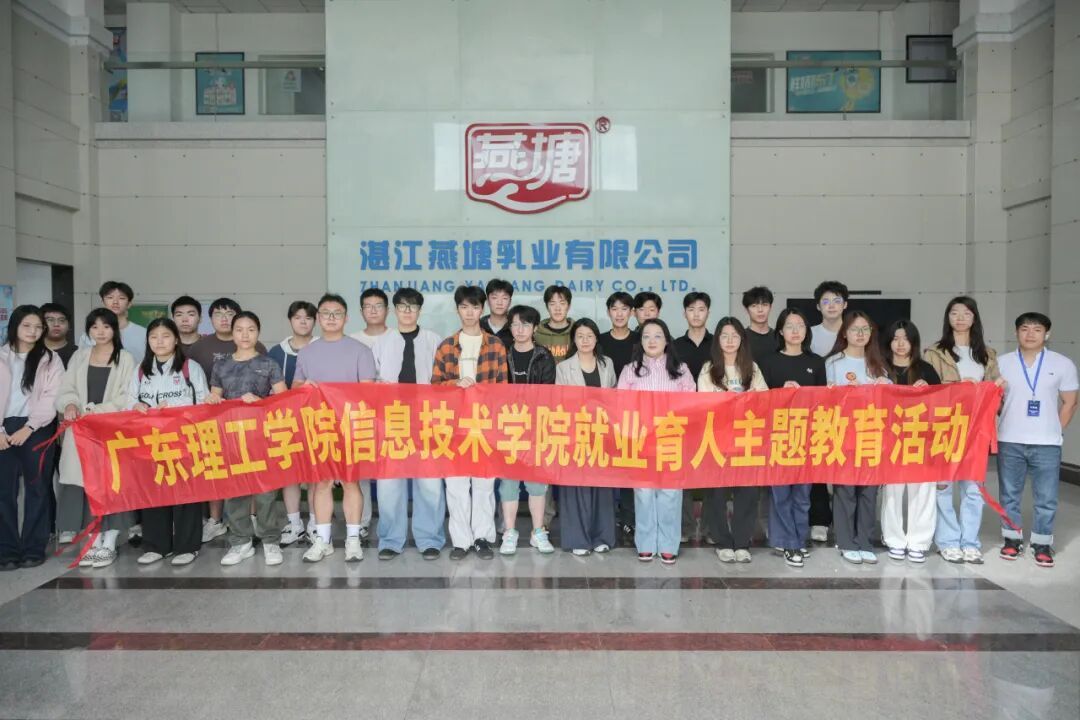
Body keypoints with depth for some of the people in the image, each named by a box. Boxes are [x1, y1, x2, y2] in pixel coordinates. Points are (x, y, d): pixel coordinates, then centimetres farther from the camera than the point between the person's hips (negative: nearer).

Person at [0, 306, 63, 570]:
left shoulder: (50, 359, 5)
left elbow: (52, 398, -4)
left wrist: (28, 428, -13)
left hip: (36, 429, -1)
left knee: (36, 488, 2)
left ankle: (34, 548, 9)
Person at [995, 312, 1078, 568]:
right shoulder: (1002, 363, 3)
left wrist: (1054, 431, 2)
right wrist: (1010, 421, 0)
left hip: (1047, 444, -1)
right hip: (1009, 442, 1)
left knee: (1046, 498, 2)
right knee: (1009, 495, 9)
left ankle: (1042, 544, 15)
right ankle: (1012, 539, 21)